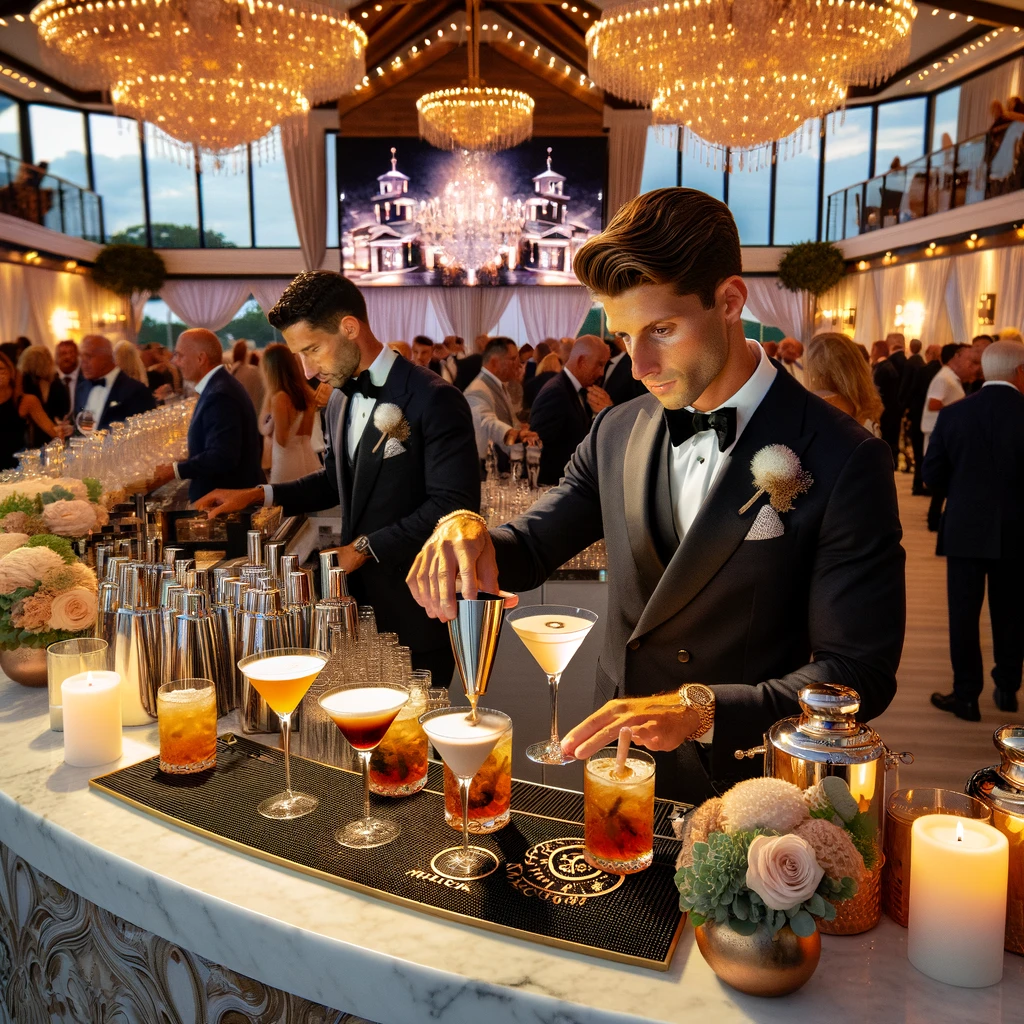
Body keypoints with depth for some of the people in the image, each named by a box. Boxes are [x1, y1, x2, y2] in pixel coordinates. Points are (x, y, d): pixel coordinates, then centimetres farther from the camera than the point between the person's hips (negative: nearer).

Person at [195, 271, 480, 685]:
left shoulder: (433, 399, -17)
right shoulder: (340, 401, 9)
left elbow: (454, 505, -21)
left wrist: (367, 547, -17)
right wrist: (258, 494, 11)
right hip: (360, 604, 7)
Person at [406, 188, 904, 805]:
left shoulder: (844, 462, -16)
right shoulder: (617, 434, 1)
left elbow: (859, 673, -17)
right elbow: (530, 550, 8)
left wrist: (700, 709, -29)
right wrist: (471, 534, -15)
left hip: (741, 791, -4)